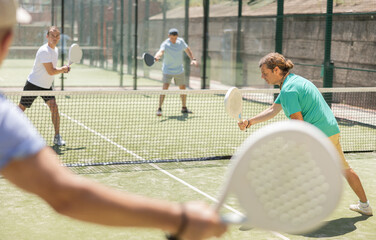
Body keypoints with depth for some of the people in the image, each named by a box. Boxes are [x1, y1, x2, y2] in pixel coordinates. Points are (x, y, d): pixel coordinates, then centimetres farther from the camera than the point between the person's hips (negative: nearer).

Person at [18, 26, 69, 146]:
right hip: (33, 84, -6)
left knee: (54, 107, -10)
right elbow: (50, 72, -26)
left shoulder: (55, 50, 5)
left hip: (46, 86, 6)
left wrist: (61, 69, 0)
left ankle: (57, 137, -7)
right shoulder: (44, 51, -23)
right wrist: (63, 69, -10)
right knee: (21, 109, 4)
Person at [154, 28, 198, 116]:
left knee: (183, 88, 13)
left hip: (179, 70, 5)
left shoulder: (181, 41, -3)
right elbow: (161, 51, -41)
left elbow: (187, 50, 14)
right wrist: (157, 56, -62)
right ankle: (159, 109, -15)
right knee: (165, 88, -20)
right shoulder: (165, 44, -20)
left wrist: (193, 59, 2)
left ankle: (184, 108, 29)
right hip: (168, 70, -5)